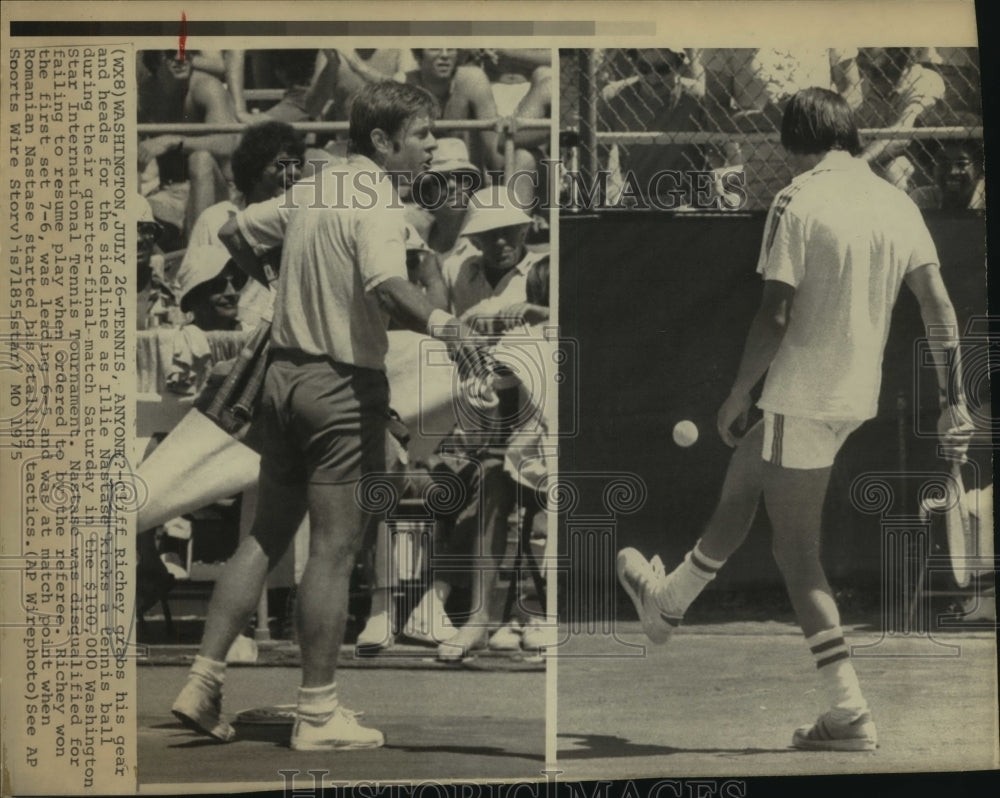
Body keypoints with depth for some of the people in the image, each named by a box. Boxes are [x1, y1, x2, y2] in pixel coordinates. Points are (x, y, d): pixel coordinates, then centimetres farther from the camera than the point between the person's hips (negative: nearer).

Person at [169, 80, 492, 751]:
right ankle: (318, 715, 7)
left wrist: (276, 285, 38)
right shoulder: (378, 204, -15)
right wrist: (443, 325, -49)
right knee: (335, 550, 0)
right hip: (345, 387, -8)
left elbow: (235, 232, 24)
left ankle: (203, 683, 16)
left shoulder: (310, 192, 10)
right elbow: (387, 285, -33)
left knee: (266, 536, 15)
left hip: (285, 371, 8)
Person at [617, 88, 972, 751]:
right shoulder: (898, 203, 7)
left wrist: (738, 397, -4)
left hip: (802, 397, -8)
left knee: (797, 551, 3)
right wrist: (954, 402, 7)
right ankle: (668, 602, 43)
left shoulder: (798, 202, -12)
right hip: (858, 398, 8)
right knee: (741, 481, 26)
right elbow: (941, 309, 4)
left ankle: (851, 714, 7)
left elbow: (775, 315, -15)